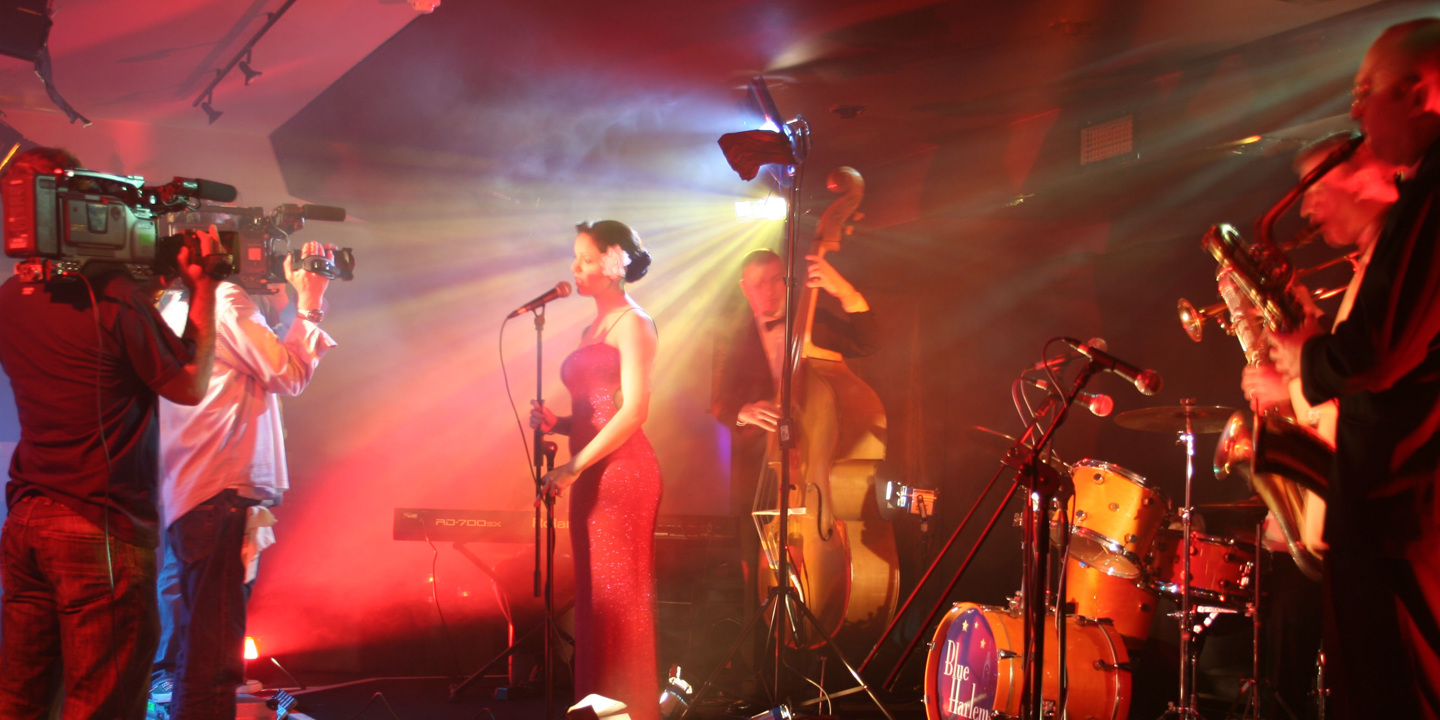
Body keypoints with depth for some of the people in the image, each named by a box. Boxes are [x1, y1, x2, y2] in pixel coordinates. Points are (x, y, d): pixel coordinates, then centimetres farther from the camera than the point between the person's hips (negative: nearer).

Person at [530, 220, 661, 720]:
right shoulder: (592, 330, 19)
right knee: (593, 598, 9)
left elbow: (634, 409, -14)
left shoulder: (631, 323, -5)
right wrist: (554, 422, 3)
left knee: (618, 597, -6)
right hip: (589, 476, 8)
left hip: (621, 472, -8)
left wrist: (575, 466, -17)